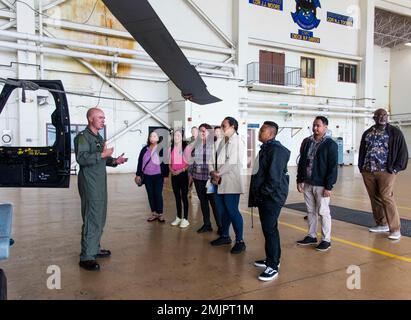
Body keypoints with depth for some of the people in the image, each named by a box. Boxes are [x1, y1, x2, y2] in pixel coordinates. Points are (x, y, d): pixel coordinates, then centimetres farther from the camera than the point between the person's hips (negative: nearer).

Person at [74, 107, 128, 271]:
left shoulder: (99, 137, 19)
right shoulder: (82, 136, -10)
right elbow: (81, 158, -23)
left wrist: (114, 161, 8)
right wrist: (102, 154, -23)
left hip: (100, 183, 9)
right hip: (89, 184, -9)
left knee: (100, 218, 14)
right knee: (92, 219, -9)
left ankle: (95, 248, 27)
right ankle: (86, 257, -2)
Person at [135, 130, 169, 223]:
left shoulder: (161, 149, -4)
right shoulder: (145, 149, 6)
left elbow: (165, 162, -4)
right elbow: (140, 162, 9)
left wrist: (166, 175, -5)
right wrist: (138, 174, 6)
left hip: (158, 176, -4)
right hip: (147, 176, 4)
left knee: (158, 194, -3)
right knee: (150, 195, 8)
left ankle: (160, 214, 8)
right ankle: (154, 213, 18)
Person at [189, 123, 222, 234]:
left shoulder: (214, 144, -5)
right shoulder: (196, 144, 9)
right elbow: (192, 160, 15)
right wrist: (190, 173, 13)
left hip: (210, 176, -5)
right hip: (198, 176, 5)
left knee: (213, 201, -2)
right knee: (203, 200, 12)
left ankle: (220, 226, 9)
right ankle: (206, 224, 23)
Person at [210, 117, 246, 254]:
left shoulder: (237, 141, -7)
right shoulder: (222, 142, 16)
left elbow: (232, 162, -16)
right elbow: (215, 159, 11)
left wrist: (218, 173, -10)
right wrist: (213, 172, -5)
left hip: (231, 182, -8)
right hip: (219, 182, 8)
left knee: (232, 211, -6)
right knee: (222, 211, 14)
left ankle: (240, 241, 3)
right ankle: (225, 236, 29)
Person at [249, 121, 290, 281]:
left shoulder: (276, 150, -18)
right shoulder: (266, 148, 15)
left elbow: (274, 176, -24)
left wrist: (263, 193, -16)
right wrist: (258, 194, 16)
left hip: (272, 197, -10)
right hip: (264, 197, 10)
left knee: (270, 229, -6)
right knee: (268, 228, 17)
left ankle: (273, 266, 4)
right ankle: (272, 258, 31)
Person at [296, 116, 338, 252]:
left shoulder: (330, 144, -8)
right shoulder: (306, 142, 8)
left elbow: (333, 167, -10)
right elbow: (301, 162, 13)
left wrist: (329, 186, -14)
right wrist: (299, 180, 8)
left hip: (321, 185, -5)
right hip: (307, 184, 5)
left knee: (323, 212, 3)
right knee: (310, 211, 14)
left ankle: (326, 240, 14)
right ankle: (311, 236, 26)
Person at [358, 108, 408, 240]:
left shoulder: (395, 132, 1)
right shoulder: (367, 133, 12)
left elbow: (403, 151, -1)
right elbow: (362, 151, 17)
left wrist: (396, 168, -8)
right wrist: (361, 167, 8)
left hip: (385, 171, -4)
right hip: (368, 172, 5)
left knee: (386, 198, -11)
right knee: (374, 198, 9)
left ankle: (395, 229, -4)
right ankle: (382, 224, 22)